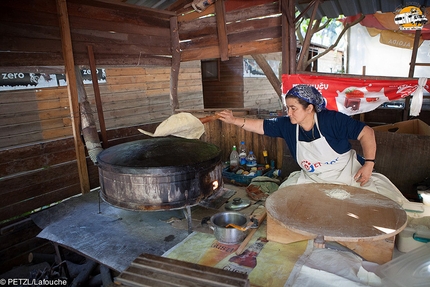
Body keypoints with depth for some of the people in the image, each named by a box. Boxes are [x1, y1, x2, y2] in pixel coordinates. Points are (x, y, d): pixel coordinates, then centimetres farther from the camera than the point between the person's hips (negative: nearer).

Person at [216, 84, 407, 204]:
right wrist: (234, 120, -18)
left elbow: (366, 132, -17)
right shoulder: (287, 126, -12)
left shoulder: (333, 120, -23)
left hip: (350, 174, -3)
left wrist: (369, 164, -23)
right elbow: (261, 126, -8)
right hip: (313, 180, 4)